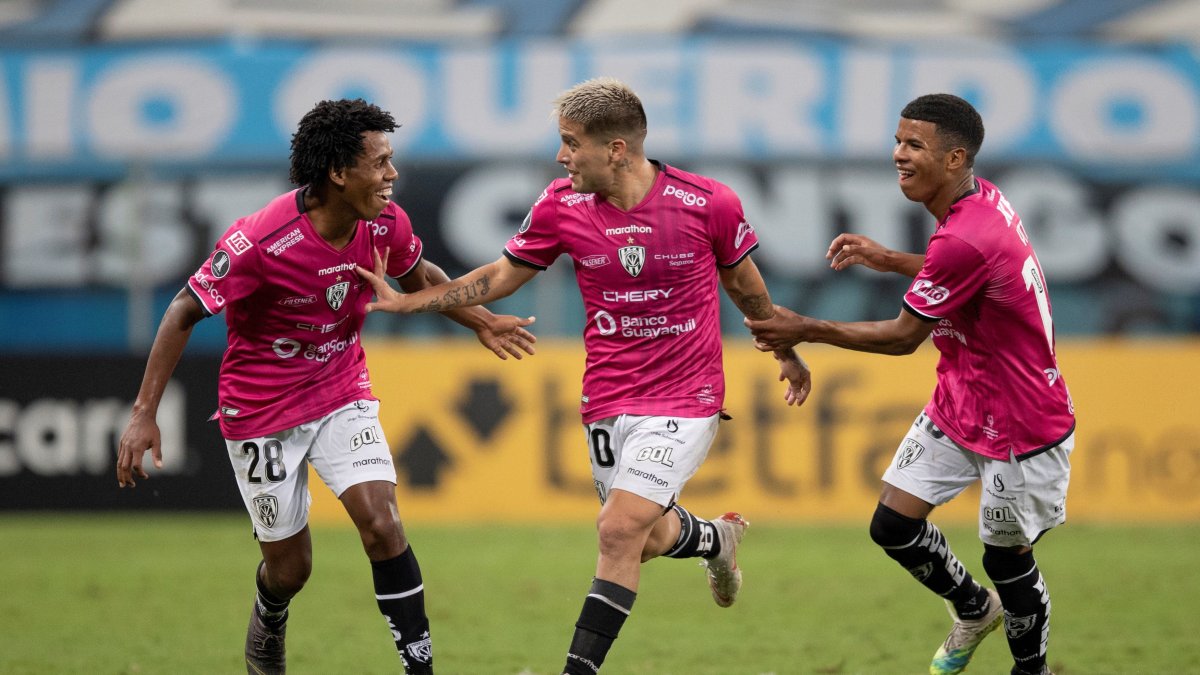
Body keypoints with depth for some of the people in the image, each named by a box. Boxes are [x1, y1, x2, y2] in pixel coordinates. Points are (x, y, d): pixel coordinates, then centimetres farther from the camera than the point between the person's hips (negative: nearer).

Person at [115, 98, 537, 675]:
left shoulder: (385, 225, -12)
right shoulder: (260, 240, -29)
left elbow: (420, 277, 13)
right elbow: (184, 313, -19)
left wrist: (481, 323, 3)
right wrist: (144, 414, -21)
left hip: (342, 394, 4)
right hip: (260, 407, -4)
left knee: (382, 523, -17)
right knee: (289, 566, 6)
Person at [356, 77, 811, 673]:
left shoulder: (709, 204, -14)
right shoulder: (561, 206, -7)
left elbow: (742, 283, 5)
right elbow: (502, 276, 8)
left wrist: (786, 353, 19)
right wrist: (405, 301, 1)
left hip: (685, 399, -4)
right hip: (608, 397, 4)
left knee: (619, 531, -16)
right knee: (647, 537, 10)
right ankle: (717, 537, 45)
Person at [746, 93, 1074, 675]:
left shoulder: (964, 240, -32)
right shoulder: (982, 197, -3)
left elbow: (902, 337, -21)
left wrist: (805, 331, -12)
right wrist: (891, 261, 9)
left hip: (1019, 428, -9)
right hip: (958, 405, 9)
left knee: (1006, 557, 7)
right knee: (893, 526, 5)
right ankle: (974, 610, 31)